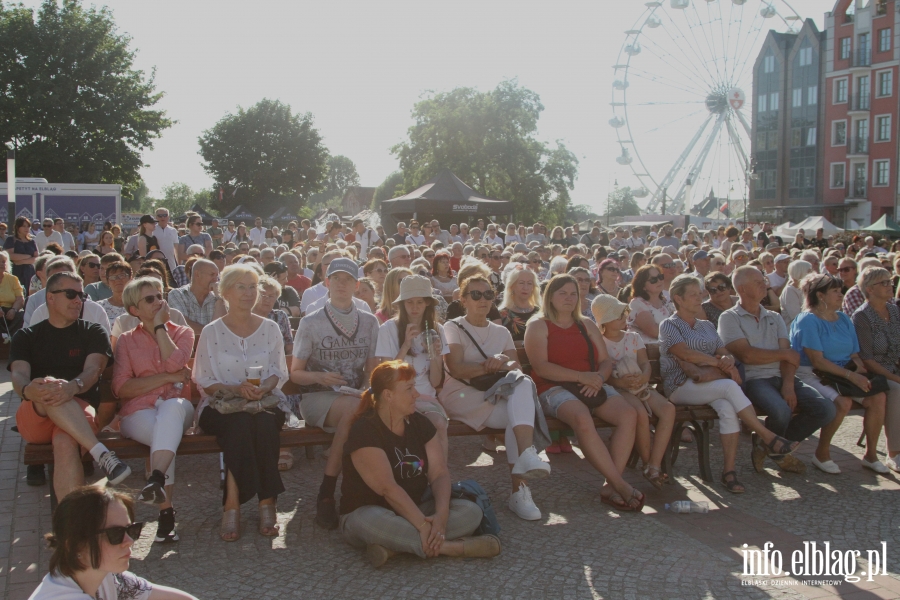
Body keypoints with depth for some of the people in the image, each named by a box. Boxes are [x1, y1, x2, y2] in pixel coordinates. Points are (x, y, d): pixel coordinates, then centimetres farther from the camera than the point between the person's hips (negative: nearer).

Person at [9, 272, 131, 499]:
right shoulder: (26, 337, 17)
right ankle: (102, 454, -44)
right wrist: (28, 390, -29)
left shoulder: (93, 333, 15)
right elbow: (19, 375, -1)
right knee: (49, 387, -34)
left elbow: (93, 370, -4)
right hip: (34, 419, 1)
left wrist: (73, 387, -30)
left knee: (65, 443, -36)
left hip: (80, 413, -1)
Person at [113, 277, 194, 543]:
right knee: (163, 432, -35)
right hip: (139, 411, 0)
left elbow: (174, 364, -8)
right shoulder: (126, 340, 16)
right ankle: (166, 511, -36)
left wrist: (160, 326, 0)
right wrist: (168, 377, -7)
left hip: (177, 406, 0)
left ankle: (156, 479, -53)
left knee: (172, 407, -38)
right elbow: (122, 388, 0)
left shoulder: (182, 332, 16)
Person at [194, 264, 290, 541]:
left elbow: (279, 373, 8)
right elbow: (204, 381, 2)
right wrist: (234, 389, -16)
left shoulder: (270, 328, 12)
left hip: (265, 402, 1)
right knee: (241, 423, -36)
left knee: (265, 422, -34)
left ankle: (239, 503, -29)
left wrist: (263, 388, -14)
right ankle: (232, 504, -30)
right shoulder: (211, 332, 7)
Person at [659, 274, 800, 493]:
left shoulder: (706, 326, 22)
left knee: (728, 408, -30)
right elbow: (685, 353, -14)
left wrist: (728, 359, -13)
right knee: (730, 386, -31)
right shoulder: (669, 325, 3)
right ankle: (769, 438, -23)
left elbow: (724, 352, 12)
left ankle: (729, 470, -27)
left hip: (711, 384, 5)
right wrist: (720, 363, -13)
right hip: (680, 387, -5)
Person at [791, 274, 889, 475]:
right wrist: (850, 375, -23)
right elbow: (817, 361, -18)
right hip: (811, 375, -7)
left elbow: (854, 354, 12)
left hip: (842, 374, 7)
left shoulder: (844, 319, 13)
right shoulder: (807, 320, -11)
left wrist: (861, 371, -11)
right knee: (843, 402, -32)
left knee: (878, 397, -15)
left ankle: (871, 454, -1)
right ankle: (822, 454, -13)